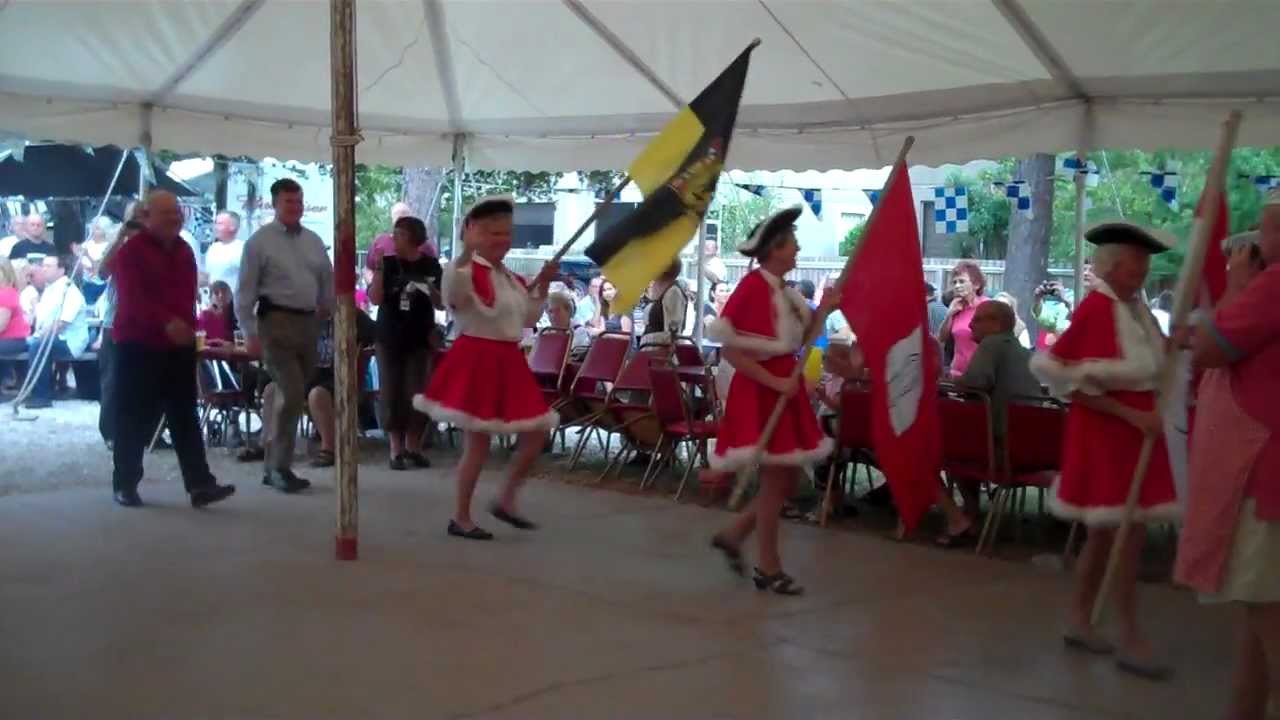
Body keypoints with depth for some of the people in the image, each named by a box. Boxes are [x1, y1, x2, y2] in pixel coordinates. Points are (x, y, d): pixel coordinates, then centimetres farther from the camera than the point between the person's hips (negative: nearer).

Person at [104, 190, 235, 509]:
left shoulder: (184, 251, 14)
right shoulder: (130, 252, -8)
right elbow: (133, 298, -21)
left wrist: (189, 327, 11)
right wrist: (167, 323, -34)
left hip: (179, 346, 6)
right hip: (139, 346, -6)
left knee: (185, 418, 2)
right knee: (135, 419, 1)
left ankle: (200, 485, -1)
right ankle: (124, 483, 14)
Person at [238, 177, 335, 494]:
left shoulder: (314, 241, 13)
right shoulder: (260, 241, -3)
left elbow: (327, 282, 16)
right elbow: (246, 290, -5)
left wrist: (329, 313, 7)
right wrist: (250, 332, -11)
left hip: (308, 322, 6)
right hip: (276, 320, -6)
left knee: (295, 396, 10)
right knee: (292, 394, -14)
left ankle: (273, 466, 22)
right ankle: (280, 467, -2)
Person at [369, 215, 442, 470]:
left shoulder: (431, 266, 2)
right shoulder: (388, 263, 2)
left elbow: (442, 304, 5)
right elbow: (375, 299, -5)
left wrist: (430, 290, -15)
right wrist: (378, 269, -14)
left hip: (419, 339, 0)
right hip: (389, 338, 0)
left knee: (416, 392, 0)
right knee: (391, 393, 0)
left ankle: (413, 447, 11)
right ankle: (396, 449, 5)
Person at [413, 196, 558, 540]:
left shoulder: (512, 278, 14)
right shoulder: (469, 272, -13)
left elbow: (527, 319, 23)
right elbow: (453, 281, -37)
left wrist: (542, 286, 12)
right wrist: (467, 249, -49)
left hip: (508, 362, 9)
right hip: (477, 359, -9)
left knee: (537, 433, 9)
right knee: (478, 440, -3)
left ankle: (506, 499, 22)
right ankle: (461, 518, 10)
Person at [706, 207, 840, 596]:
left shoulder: (782, 291, 10)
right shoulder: (752, 287, -17)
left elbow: (798, 340, 15)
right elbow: (730, 351, -20)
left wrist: (822, 310, 1)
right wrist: (774, 382, -21)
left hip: (784, 387, 9)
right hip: (761, 391, -9)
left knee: (786, 479, 13)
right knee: (774, 479, -2)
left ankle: (733, 534, 27)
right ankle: (768, 567, 10)